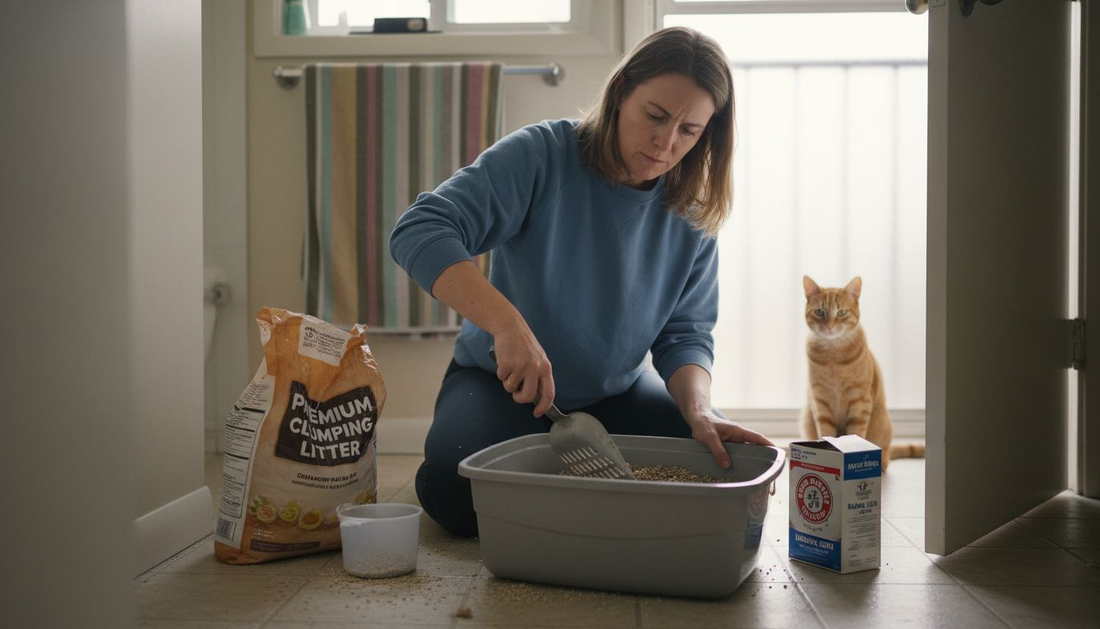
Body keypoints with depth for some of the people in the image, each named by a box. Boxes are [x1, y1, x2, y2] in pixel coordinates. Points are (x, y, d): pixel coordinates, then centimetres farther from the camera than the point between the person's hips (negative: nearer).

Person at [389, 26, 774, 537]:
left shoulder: (693, 215, -6)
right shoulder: (541, 155, -20)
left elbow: (685, 334, -6)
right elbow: (419, 232, -31)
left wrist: (698, 409, -29)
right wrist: (507, 322, -46)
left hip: (616, 394, 4)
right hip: (502, 382, -3)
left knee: (725, 468, -15)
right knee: (454, 491, -30)